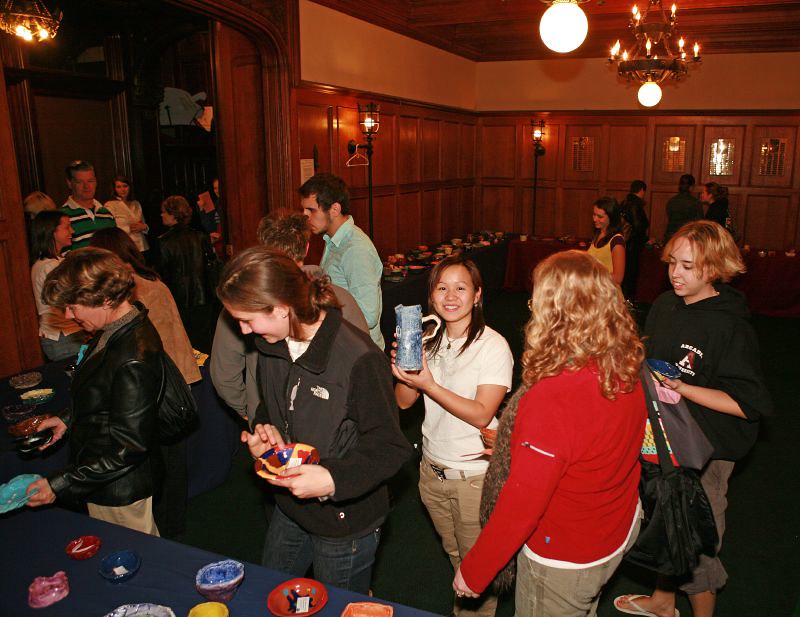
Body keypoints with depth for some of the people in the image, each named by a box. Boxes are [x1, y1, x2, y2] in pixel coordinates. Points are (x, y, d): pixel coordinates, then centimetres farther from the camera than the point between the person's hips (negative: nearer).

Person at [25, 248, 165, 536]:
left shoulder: (133, 360, -32)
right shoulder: (116, 330, -3)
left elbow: (129, 448, -26)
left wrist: (60, 484, -20)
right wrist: (67, 418, 8)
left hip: (119, 490, -8)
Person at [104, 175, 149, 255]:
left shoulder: (136, 204, 15)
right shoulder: (110, 205, -2)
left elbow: (145, 227, 21)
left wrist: (144, 227, 0)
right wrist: (129, 229, -9)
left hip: (142, 248, 5)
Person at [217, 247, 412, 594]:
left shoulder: (358, 359, -30)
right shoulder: (271, 345, -6)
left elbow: (389, 448, -22)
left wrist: (334, 479, -35)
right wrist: (264, 430, -9)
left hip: (345, 521, -7)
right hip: (288, 509, 7)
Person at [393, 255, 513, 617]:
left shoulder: (493, 346, -18)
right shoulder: (429, 340, -1)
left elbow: (481, 414, -22)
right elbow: (403, 402, -1)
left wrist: (428, 385, -28)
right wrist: (404, 367, -20)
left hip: (475, 475, -5)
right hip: (432, 469, 6)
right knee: (453, 554, 27)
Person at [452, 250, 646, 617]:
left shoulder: (551, 398, -37)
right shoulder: (627, 369, -13)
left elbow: (520, 507, -30)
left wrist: (473, 572, -14)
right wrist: (522, 444, 13)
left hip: (565, 560, -6)